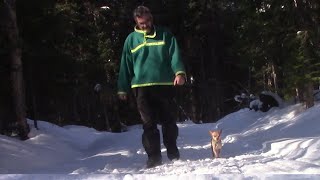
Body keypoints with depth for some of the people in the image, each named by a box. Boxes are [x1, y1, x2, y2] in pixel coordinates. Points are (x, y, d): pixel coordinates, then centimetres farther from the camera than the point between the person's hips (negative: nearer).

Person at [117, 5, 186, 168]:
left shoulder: (165, 35, 7)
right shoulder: (131, 39, 9)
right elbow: (125, 65, 10)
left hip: (165, 84, 0)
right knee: (149, 123, -2)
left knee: (168, 120, 8)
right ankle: (154, 156, 3)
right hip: (142, 86, 0)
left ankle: (173, 152, 23)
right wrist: (122, 88, 7)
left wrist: (179, 72, -18)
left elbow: (175, 55, 0)